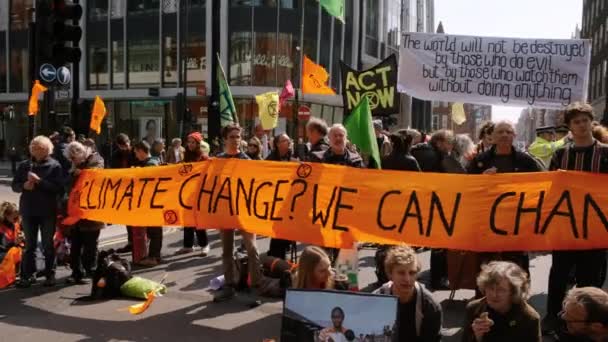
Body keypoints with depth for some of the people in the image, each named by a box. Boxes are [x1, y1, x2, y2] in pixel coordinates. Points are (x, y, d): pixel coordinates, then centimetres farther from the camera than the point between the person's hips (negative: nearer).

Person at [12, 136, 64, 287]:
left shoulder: (55, 166, -6)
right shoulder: (25, 165, 5)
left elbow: (59, 188, -15)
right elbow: (15, 185, 9)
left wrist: (39, 181, -22)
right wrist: (24, 185, -12)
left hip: (48, 211, -3)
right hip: (28, 211, 3)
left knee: (48, 245, 8)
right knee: (29, 245, 10)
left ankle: (50, 274, 18)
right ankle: (27, 275, 16)